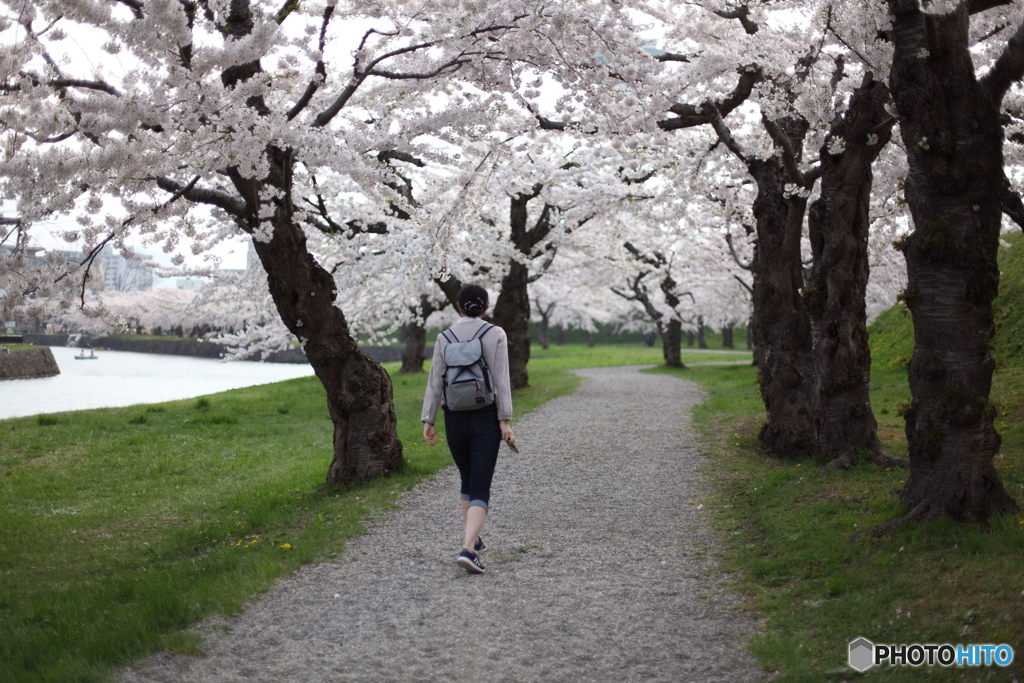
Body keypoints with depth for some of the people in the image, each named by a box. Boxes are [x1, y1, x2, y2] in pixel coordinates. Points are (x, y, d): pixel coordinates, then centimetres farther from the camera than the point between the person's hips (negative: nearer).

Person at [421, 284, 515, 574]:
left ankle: (472, 539, 30)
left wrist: (428, 420, 4)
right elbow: (501, 380, -9)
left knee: (467, 481, 22)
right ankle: (467, 548, -21)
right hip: (485, 419, -3)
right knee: (480, 489, -4)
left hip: (455, 419, 3)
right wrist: (505, 421, -9)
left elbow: (435, 382, 1)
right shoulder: (496, 334, -4)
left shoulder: (444, 338, 3)